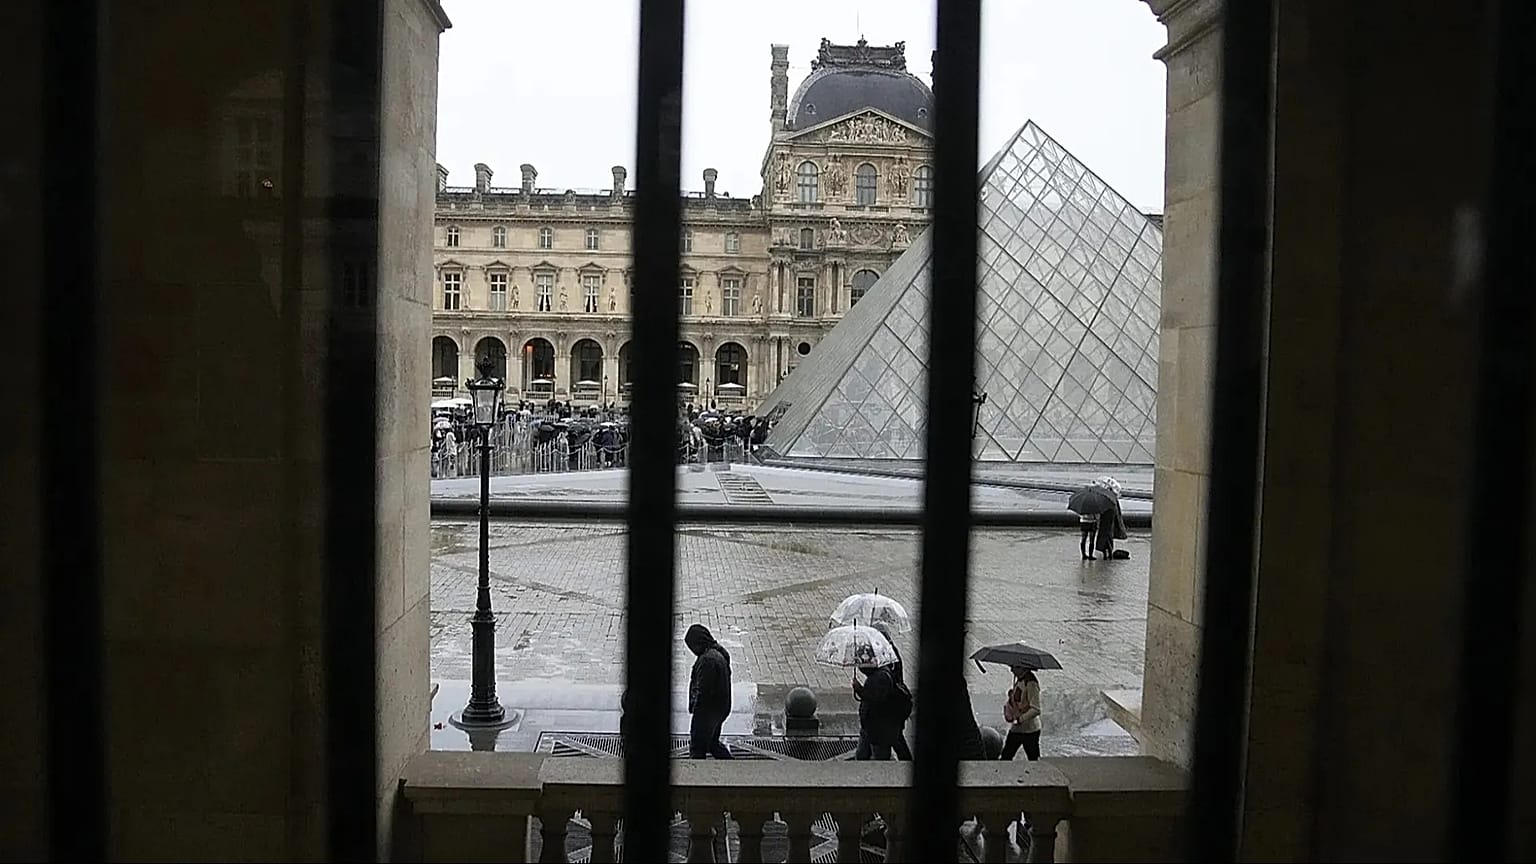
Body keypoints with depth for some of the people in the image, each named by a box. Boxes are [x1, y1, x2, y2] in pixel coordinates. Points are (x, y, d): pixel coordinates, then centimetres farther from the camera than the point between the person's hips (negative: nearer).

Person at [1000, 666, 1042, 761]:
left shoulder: (1030, 683, -18)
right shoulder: (1018, 680, 8)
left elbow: (1036, 710, -23)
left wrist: (1020, 719, -26)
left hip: (1029, 730, -9)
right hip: (1015, 728, 9)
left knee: (1033, 759, 0)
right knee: (1005, 757, 11)